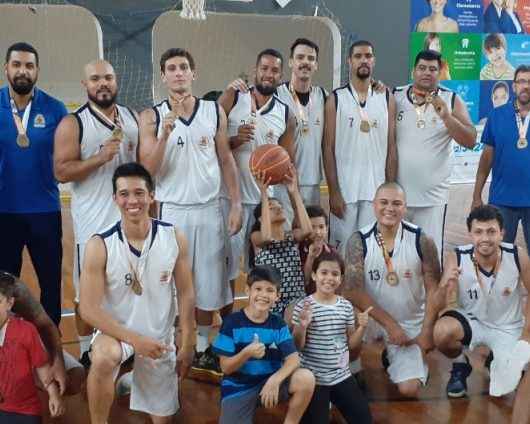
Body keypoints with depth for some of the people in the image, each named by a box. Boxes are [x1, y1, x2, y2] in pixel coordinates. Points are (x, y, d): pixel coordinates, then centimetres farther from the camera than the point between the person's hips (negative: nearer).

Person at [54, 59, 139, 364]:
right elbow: (61, 172, -14)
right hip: (94, 222, -5)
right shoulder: (72, 124, -8)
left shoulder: (134, 118, 7)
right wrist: (100, 158, -24)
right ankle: (87, 352, 20)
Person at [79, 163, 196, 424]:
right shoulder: (99, 246, -19)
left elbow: (186, 294, -3)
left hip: (160, 337, 3)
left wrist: (187, 345, -2)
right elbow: (88, 309, -18)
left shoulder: (174, 238, -12)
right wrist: (135, 339, -24)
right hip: (116, 331, -2)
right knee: (103, 359, -36)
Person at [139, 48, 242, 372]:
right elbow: (147, 170, -8)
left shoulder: (215, 111, 3)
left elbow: (226, 160, 6)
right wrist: (165, 134, -21)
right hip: (172, 210, -2)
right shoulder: (152, 117, -2)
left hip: (210, 209, 2)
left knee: (208, 283, 10)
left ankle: (202, 346, 26)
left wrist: (236, 204, -1)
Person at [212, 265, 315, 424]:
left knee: (306, 378, -23)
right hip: (238, 388, -2)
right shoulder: (232, 322, -9)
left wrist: (275, 380, -28)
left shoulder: (278, 324, 0)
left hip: (270, 381, 3)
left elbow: (293, 359, -10)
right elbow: (226, 368, -9)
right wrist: (247, 353, -27)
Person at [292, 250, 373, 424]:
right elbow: (297, 347, -8)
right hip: (313, 378, -4)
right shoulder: (304, 306, -10)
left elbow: (351, 344, 7)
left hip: (341, 376, 4)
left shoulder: (346, 306, 2)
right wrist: (302, 326, -24)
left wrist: (362, 327, -8)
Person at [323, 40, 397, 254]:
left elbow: (391, 148, 7)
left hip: (377, 190, 2)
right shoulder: (336, 99, 0)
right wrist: (333, 191, -9)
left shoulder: (387, 99, 7)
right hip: (344, 189, -2)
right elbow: (328, 148, -3)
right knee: (342, 248, 3)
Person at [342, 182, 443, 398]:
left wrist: (426, 331, -13)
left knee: (409, 389, -12)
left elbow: (433, 289, -7)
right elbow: (352, 290, -17)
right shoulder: (358, 241, -12)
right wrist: (389, 324, -19)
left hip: (411, 325, 0)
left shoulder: (421, 240, -10)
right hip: (373, 319, 0)